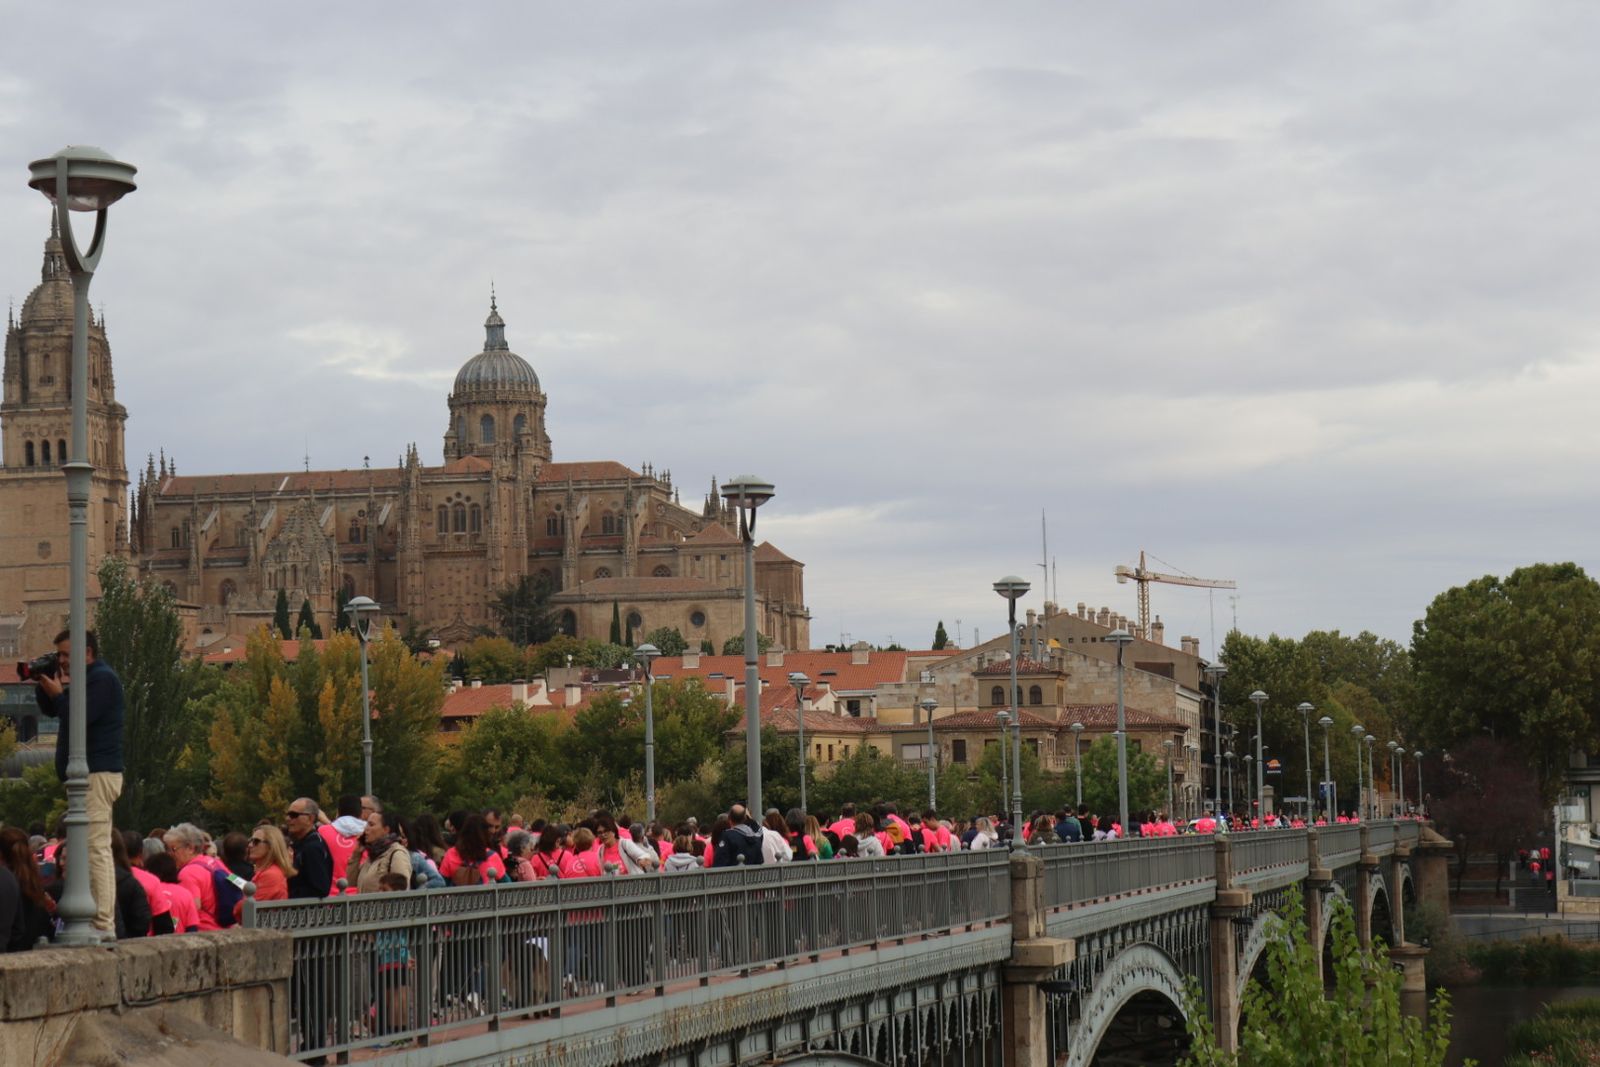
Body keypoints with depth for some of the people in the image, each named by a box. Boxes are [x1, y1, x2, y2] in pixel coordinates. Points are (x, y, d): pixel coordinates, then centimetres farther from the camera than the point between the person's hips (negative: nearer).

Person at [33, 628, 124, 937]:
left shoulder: (102, 679, -10)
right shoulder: (85, 679, 22)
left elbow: (79, 718, -19)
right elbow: (50, 711, 24)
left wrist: (57, 693, -7)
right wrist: (44, 687, 8)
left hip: (97, 774, -11)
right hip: (88, 774, 11)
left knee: (97, 849, -14)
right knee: (94, 850, 8)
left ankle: (104, 925, -18)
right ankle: (100, 921, 7)